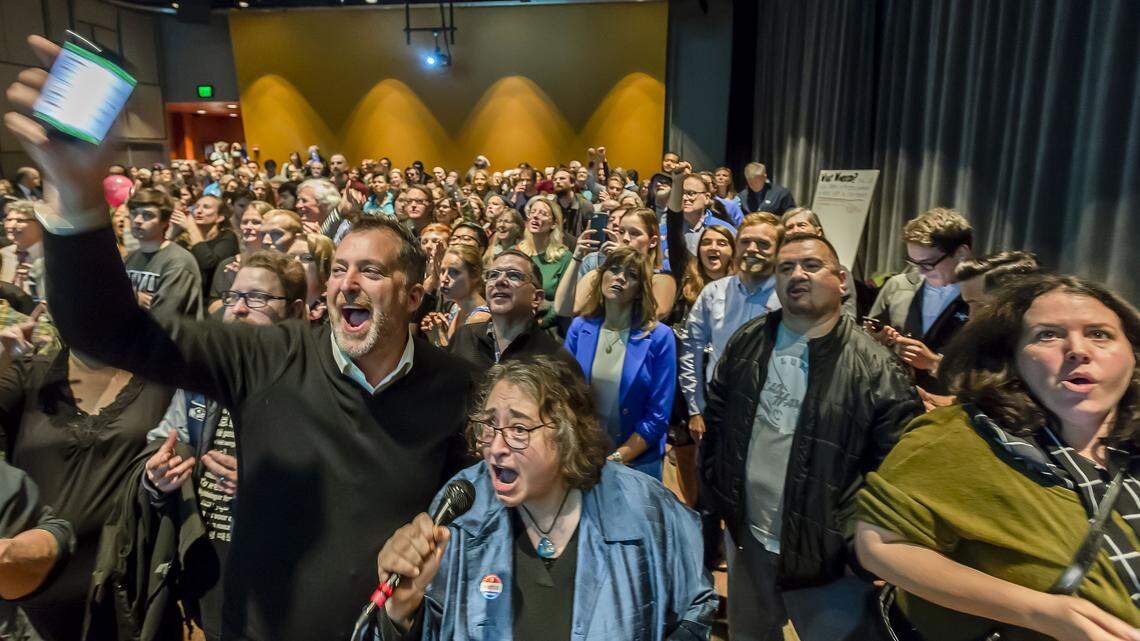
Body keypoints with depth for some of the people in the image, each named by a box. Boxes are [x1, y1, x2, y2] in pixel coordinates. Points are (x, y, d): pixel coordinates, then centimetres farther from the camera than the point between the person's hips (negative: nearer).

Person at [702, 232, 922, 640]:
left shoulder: (872, 366, -15)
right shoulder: (747, 342, 0)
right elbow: (716, 418, 10)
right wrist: (717, 492, 7)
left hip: (828, 552, -4)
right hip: (747, 538, 5)